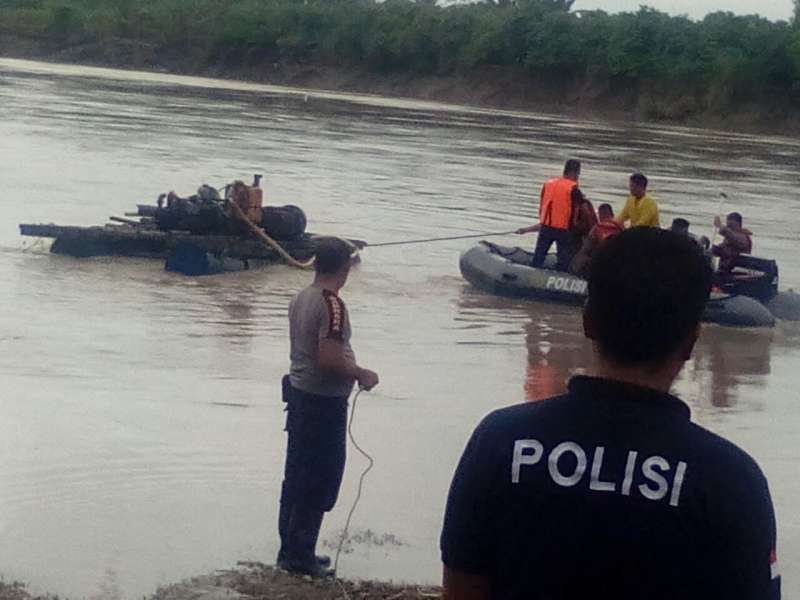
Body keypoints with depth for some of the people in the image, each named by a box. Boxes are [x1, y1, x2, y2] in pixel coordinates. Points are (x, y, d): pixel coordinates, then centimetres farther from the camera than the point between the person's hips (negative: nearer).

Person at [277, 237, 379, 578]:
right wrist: (362, 374, -11)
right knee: (321, 482, 0)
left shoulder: (300, 299, 7)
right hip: (324, 403, -9)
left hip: (299, 394, 9)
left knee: (297, 476, 15)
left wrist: (351, 369, 24)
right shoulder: (332, 305, -20)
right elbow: (330, 360, -27)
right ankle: (300, 553, 3)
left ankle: (291, 549, 22)